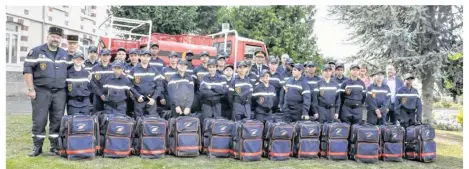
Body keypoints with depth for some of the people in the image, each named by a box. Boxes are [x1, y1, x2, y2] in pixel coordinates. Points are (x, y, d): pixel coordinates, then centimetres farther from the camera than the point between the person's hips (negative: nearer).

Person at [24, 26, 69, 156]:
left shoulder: (65, 54, 13)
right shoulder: (36, 52, 0)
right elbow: (27, 70, -4)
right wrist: (31, 89, -10)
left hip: (60, 92, 4)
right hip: (41, 91, -3)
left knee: (57, 120, 5)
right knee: (39, 120, -1)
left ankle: (55, 146, 14)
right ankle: (37, 147, 10)